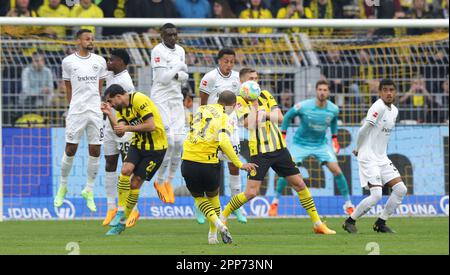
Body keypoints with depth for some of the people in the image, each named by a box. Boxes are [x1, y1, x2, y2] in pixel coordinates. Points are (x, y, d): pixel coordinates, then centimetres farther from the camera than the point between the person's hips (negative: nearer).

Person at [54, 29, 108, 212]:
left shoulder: (99, 61, 8)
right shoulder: (68, 62, 2)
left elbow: (100, 88, 15)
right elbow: (69, 89, 9)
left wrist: (96, 105, 11)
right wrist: (74, 107, 8)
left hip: (95, 112, 2)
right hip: (76, 112, -2)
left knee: (95, 152, 1)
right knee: (70, 151, -2)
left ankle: (89, 191, 11)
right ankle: (63, 187, 16)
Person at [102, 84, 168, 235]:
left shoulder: (138, 100, -19)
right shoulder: (121, 108, 7)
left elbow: (151, 126, -25)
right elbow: (119, 132, -4)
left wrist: (127, 128, -20)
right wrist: (109, 114, -14)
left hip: (155, 146, -7)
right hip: (138, 144, 7)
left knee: (135, 183, -4)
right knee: (125, 171, -17)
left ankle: (123, 221, 8)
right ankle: (121, 212, -8)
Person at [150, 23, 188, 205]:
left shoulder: (180, 50, 10)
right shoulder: (158, 51, -12)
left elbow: (185, 77, 11)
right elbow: (163, 79, -18)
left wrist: (176, 74, -8)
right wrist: (179, 67, -8)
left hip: (176, 99, 7)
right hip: (161, 99, -7)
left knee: (178, 141, 1)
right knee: (168, 142, -11)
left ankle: (169, 181, 13)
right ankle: (160, 181, 3)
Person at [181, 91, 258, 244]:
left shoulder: (202, 109, 9)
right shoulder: (225, 119, -5)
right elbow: (224, 142, -20)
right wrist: (240, 165, -17)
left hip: (188, 162, 3)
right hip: (208, 166, -3)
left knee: (198, 197, 23)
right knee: (213, 196, 25)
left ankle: (218, 224, 0)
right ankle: (213, 235, 23)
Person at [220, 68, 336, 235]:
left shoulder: (265, 95, 10)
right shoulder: (240, 101, -5)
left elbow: (280, 118, 0)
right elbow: (248, 124, -20)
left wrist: (264, 114, -14)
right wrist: (254, 104, -18)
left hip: (278, 148, 5)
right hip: (259, 152, -5)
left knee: (299, 184, 4)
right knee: (251, 192, -11)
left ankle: (317, 223, 12)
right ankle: (222, 217, 8)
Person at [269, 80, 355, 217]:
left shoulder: (333, 109, -12)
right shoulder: (303, 106, -22)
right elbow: (287, 117, -4)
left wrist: (334, 139, 10)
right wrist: (282, 136, -3)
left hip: (321, 144, 2)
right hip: (301, 143, -2)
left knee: (336, 170, -10)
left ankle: (348, 204, 3)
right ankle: (275, 202, 7)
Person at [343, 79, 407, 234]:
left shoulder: (394, 110, 12)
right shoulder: (379, 107, -16)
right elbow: (363, 131, -18)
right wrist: (358, 149, -3)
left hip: (382, 157, 9)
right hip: (369, 158, -9)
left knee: (401, 189, 0)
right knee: (377, 195, -17)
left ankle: (380, 223, 12)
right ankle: (350, 221, 0)